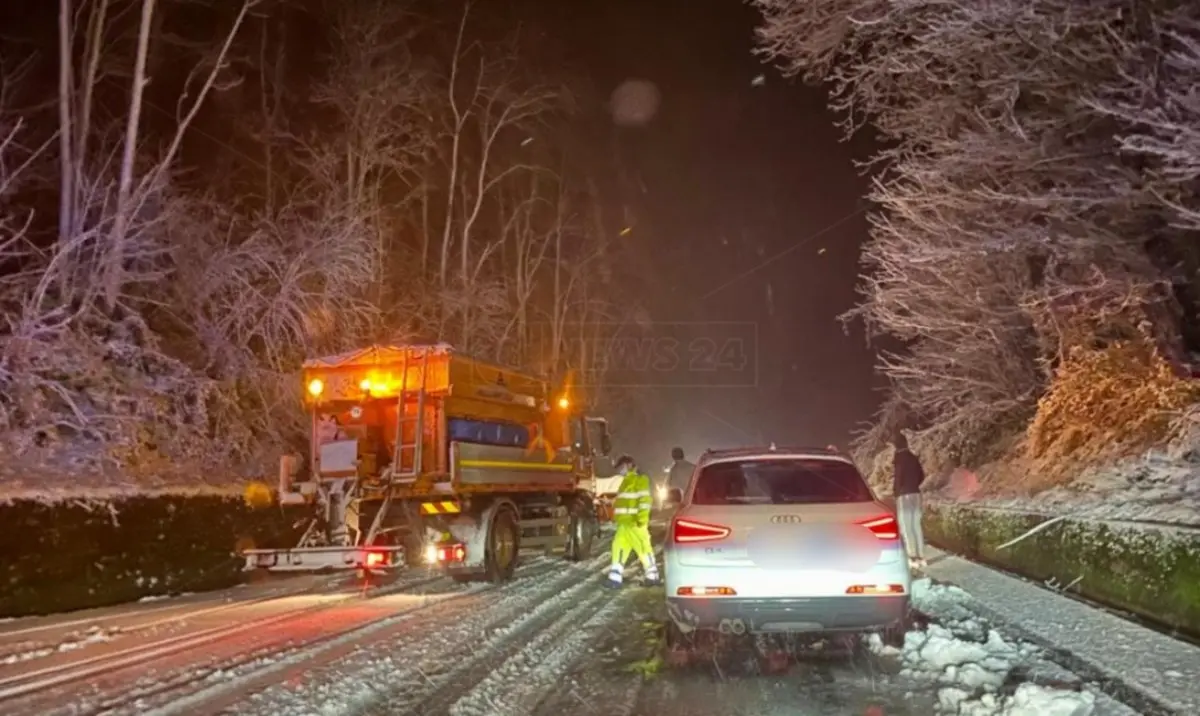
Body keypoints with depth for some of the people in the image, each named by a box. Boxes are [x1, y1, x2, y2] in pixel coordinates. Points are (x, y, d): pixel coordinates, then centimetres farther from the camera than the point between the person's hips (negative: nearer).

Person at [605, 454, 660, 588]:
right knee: (618, 547, 4)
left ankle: (652, 575, 7)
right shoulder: (626, 482, 24)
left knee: (643, 547, -3)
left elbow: (645, 500, -15)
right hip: (623, 522, 9)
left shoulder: (640, 480, -6)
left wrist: (642, 518, -22)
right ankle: (615, 577, 5)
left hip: (635, 522, -9)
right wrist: (616, 517, 24)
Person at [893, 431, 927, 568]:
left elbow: (898, 477, -18)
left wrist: (895, 490, -3)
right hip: (916, 494, 8)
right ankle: (921, 557, 13)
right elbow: (922, 475, 15)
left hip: (904, 495, -8)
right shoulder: (913, 458, 12)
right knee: (916, 526, 12)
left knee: (905, 527, -4)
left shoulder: (898, 458, -12)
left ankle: (912, 558, -6)